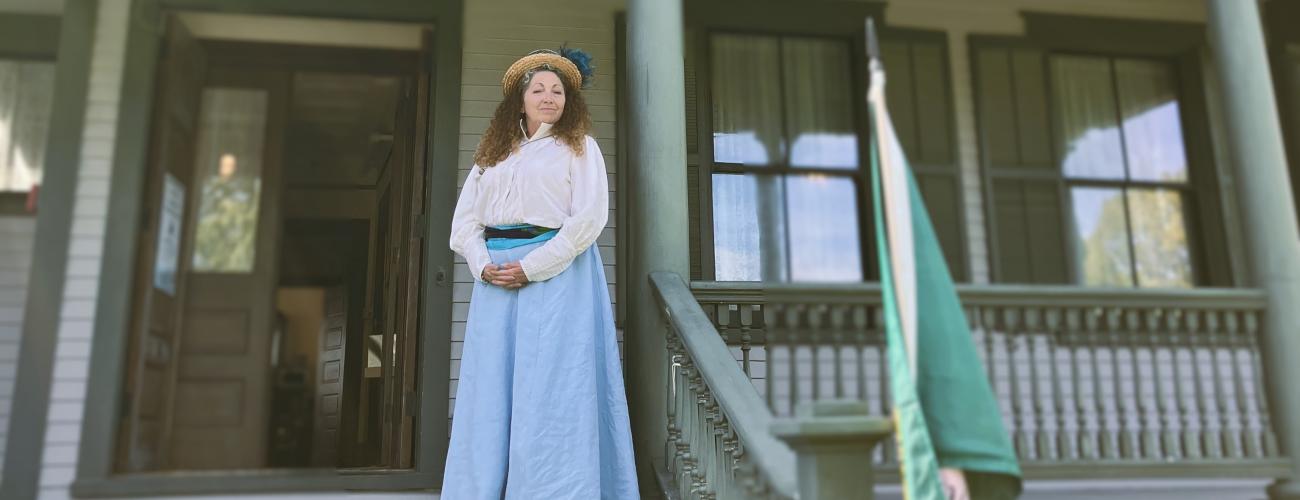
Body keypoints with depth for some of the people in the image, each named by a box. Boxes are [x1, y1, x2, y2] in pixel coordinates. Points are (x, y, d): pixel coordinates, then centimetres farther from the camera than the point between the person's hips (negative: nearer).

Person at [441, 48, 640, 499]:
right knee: (489, 388, 1)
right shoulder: (492, 154, 20)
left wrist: (532, 267, -13)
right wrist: (484, 265, -7)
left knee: (549, 385, -8)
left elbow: (590, 217, -6)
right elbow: (465, 220, 13)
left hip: (557, 272, -4)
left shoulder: (579, 147, 8)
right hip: (495, 280, 4)